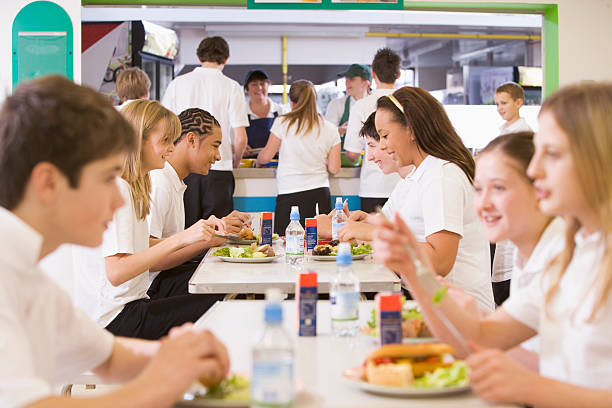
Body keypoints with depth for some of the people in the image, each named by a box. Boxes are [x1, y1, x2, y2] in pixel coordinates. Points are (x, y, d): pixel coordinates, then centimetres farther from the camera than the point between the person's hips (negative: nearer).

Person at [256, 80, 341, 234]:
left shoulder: (282, 122, -2)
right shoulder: (330, 129, 5)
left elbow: (266, 156, 3)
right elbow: (334, 168, 6)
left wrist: (258, 161, 26)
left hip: (290, 195, -3)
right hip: (320, 195, 3)